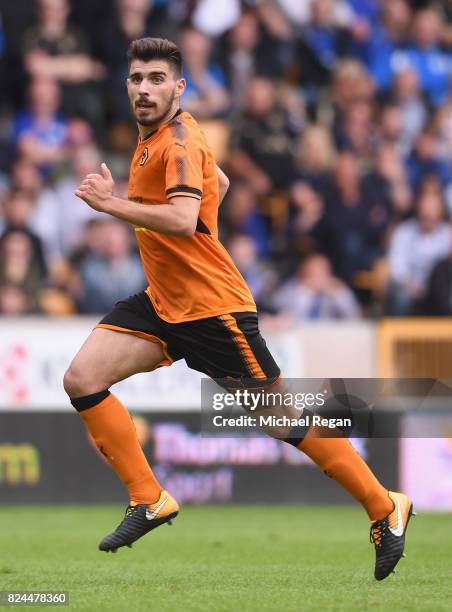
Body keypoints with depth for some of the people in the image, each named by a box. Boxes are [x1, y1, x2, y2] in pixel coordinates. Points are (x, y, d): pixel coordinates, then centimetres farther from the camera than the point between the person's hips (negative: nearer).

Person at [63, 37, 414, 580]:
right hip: (162, 302, 9)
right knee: (82, 380, -6)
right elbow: (220, 182, 26)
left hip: (211, 307, -9)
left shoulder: (179, 141, -19)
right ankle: (149, 500, 1)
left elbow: (183, 220, -34)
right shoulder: (152, 134, 10)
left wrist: (111, 203, -28)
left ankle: (386, 510, 12)